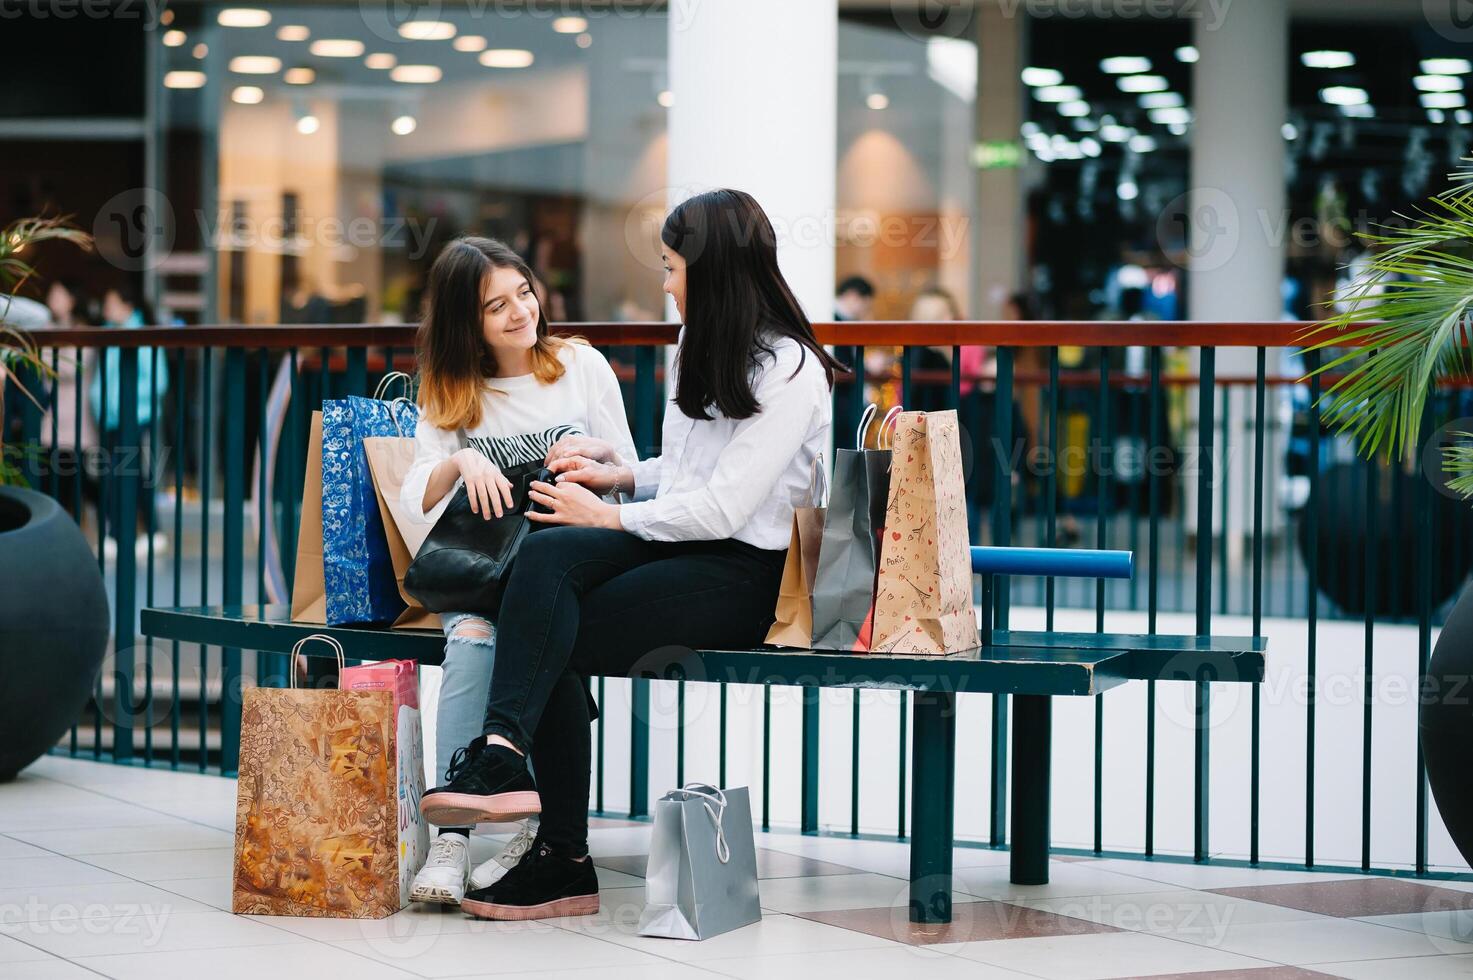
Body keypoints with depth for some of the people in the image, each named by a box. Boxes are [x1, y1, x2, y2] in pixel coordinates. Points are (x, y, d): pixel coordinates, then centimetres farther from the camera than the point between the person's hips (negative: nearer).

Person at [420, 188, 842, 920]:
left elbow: (724, 507, -15)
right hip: (675, 544, 7)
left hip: (744, 573, -7)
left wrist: (610, 516, -9)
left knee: (556, 640, -27)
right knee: (545, 553, -25)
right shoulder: (698, 351, 20)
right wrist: (623, 475, 10)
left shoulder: (787, 371, -9)